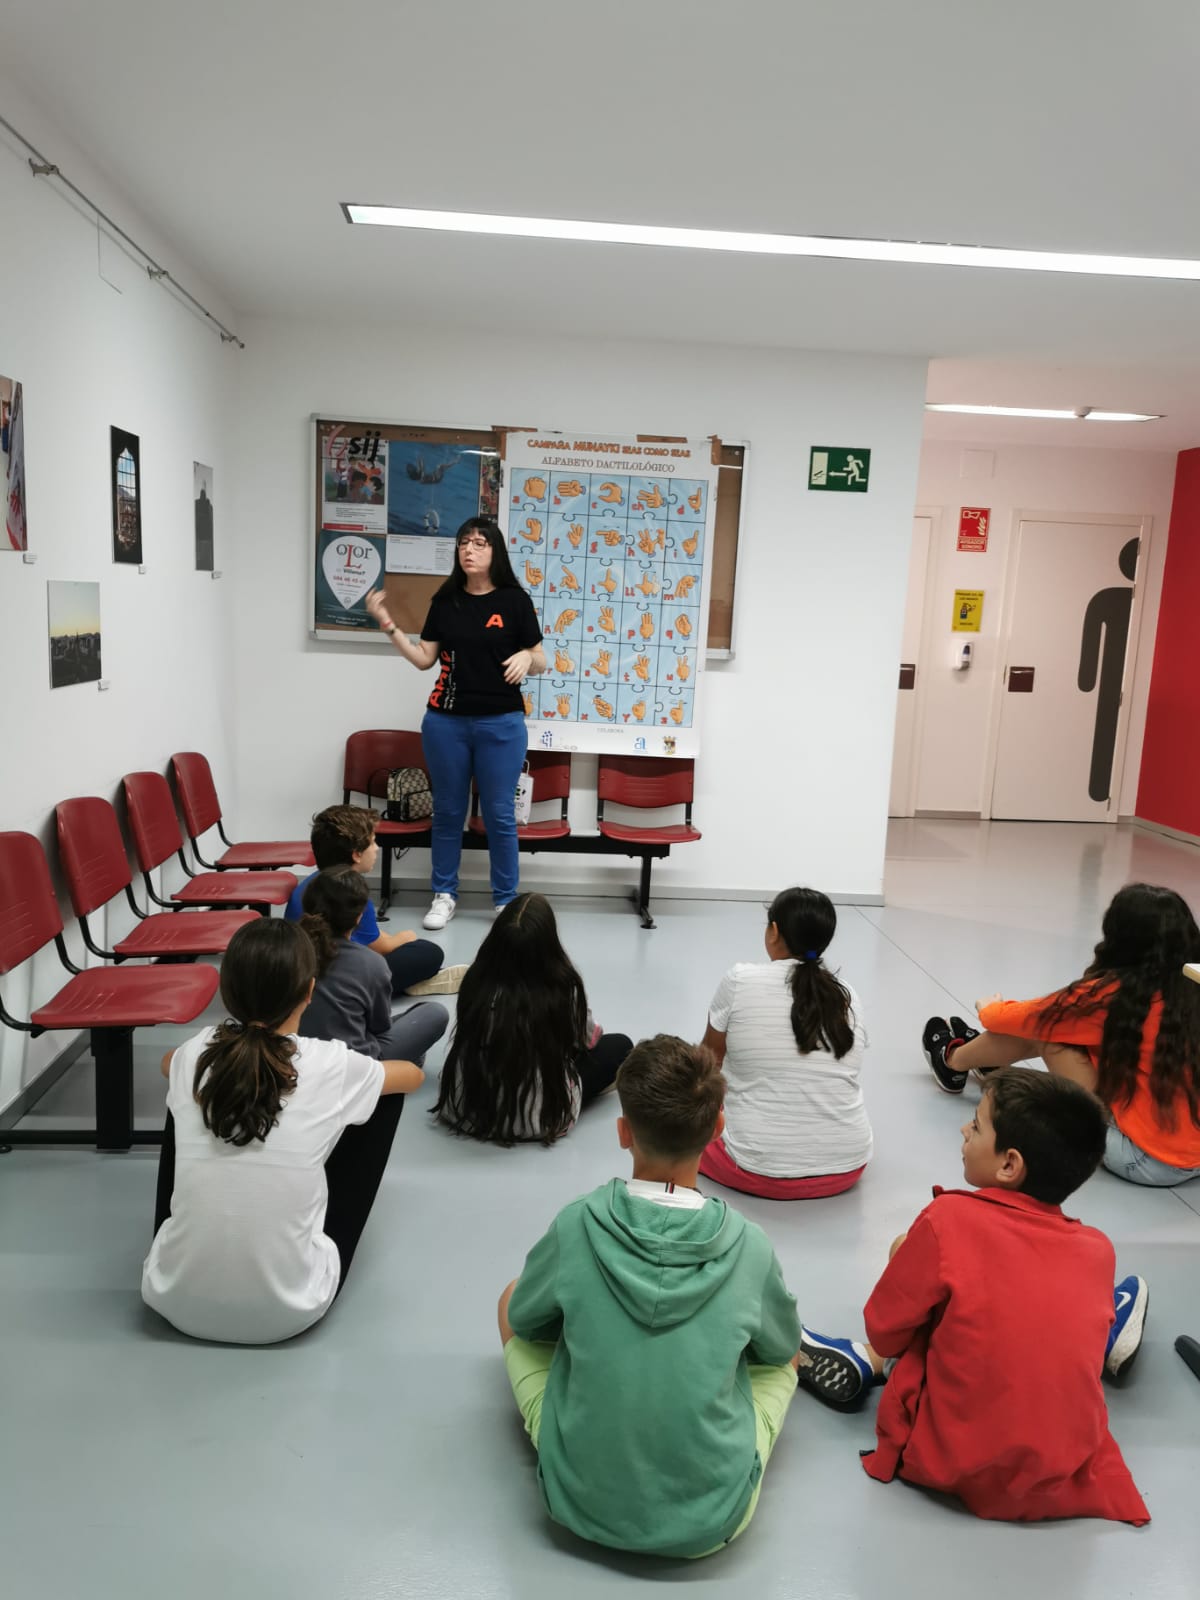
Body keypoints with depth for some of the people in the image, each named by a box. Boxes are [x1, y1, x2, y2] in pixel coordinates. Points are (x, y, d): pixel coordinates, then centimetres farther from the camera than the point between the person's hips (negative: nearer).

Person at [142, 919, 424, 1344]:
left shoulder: (193, 1056, -6)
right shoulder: (332, 1066, -12)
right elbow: (414, 1075, 12)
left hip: (175, 1300, 3)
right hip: (288, 1311, -2)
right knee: (385, 1099, 8)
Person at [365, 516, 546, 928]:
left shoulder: (515, 600, -1)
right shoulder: (446, 600, 6)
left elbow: (540, 662, 2)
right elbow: (424, 659, 7)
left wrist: (527, 657, -20)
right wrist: (389, 626, -3)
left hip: (501, 724, -2)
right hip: (445, 721, 3)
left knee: (499, 815, 3)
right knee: (448, 811, 10)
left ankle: (506, 901, 16)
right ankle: (444, 895, 23)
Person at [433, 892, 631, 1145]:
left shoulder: (477, 980, -12)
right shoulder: (563, 988, -20)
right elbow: (590, 1037, 2)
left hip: (463, 1110, 4)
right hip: (537, 1121, -4)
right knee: (620, 1045, 12)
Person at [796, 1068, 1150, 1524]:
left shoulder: (948, 1219, -19)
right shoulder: (1098, 1249, -6)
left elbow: (886, 1332, -9)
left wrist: (910, 1261, 11)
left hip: (951, 1466, -4)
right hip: (1070, 1478, 5)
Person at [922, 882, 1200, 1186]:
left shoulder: (1109, 995, -15)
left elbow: (1018, 1018, 1)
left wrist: (989, 1008, 24)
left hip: (1145, 1160, -6)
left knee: (1042, 1028, 3)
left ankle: (954, 1060, 30)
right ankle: (990, 1061, 42)